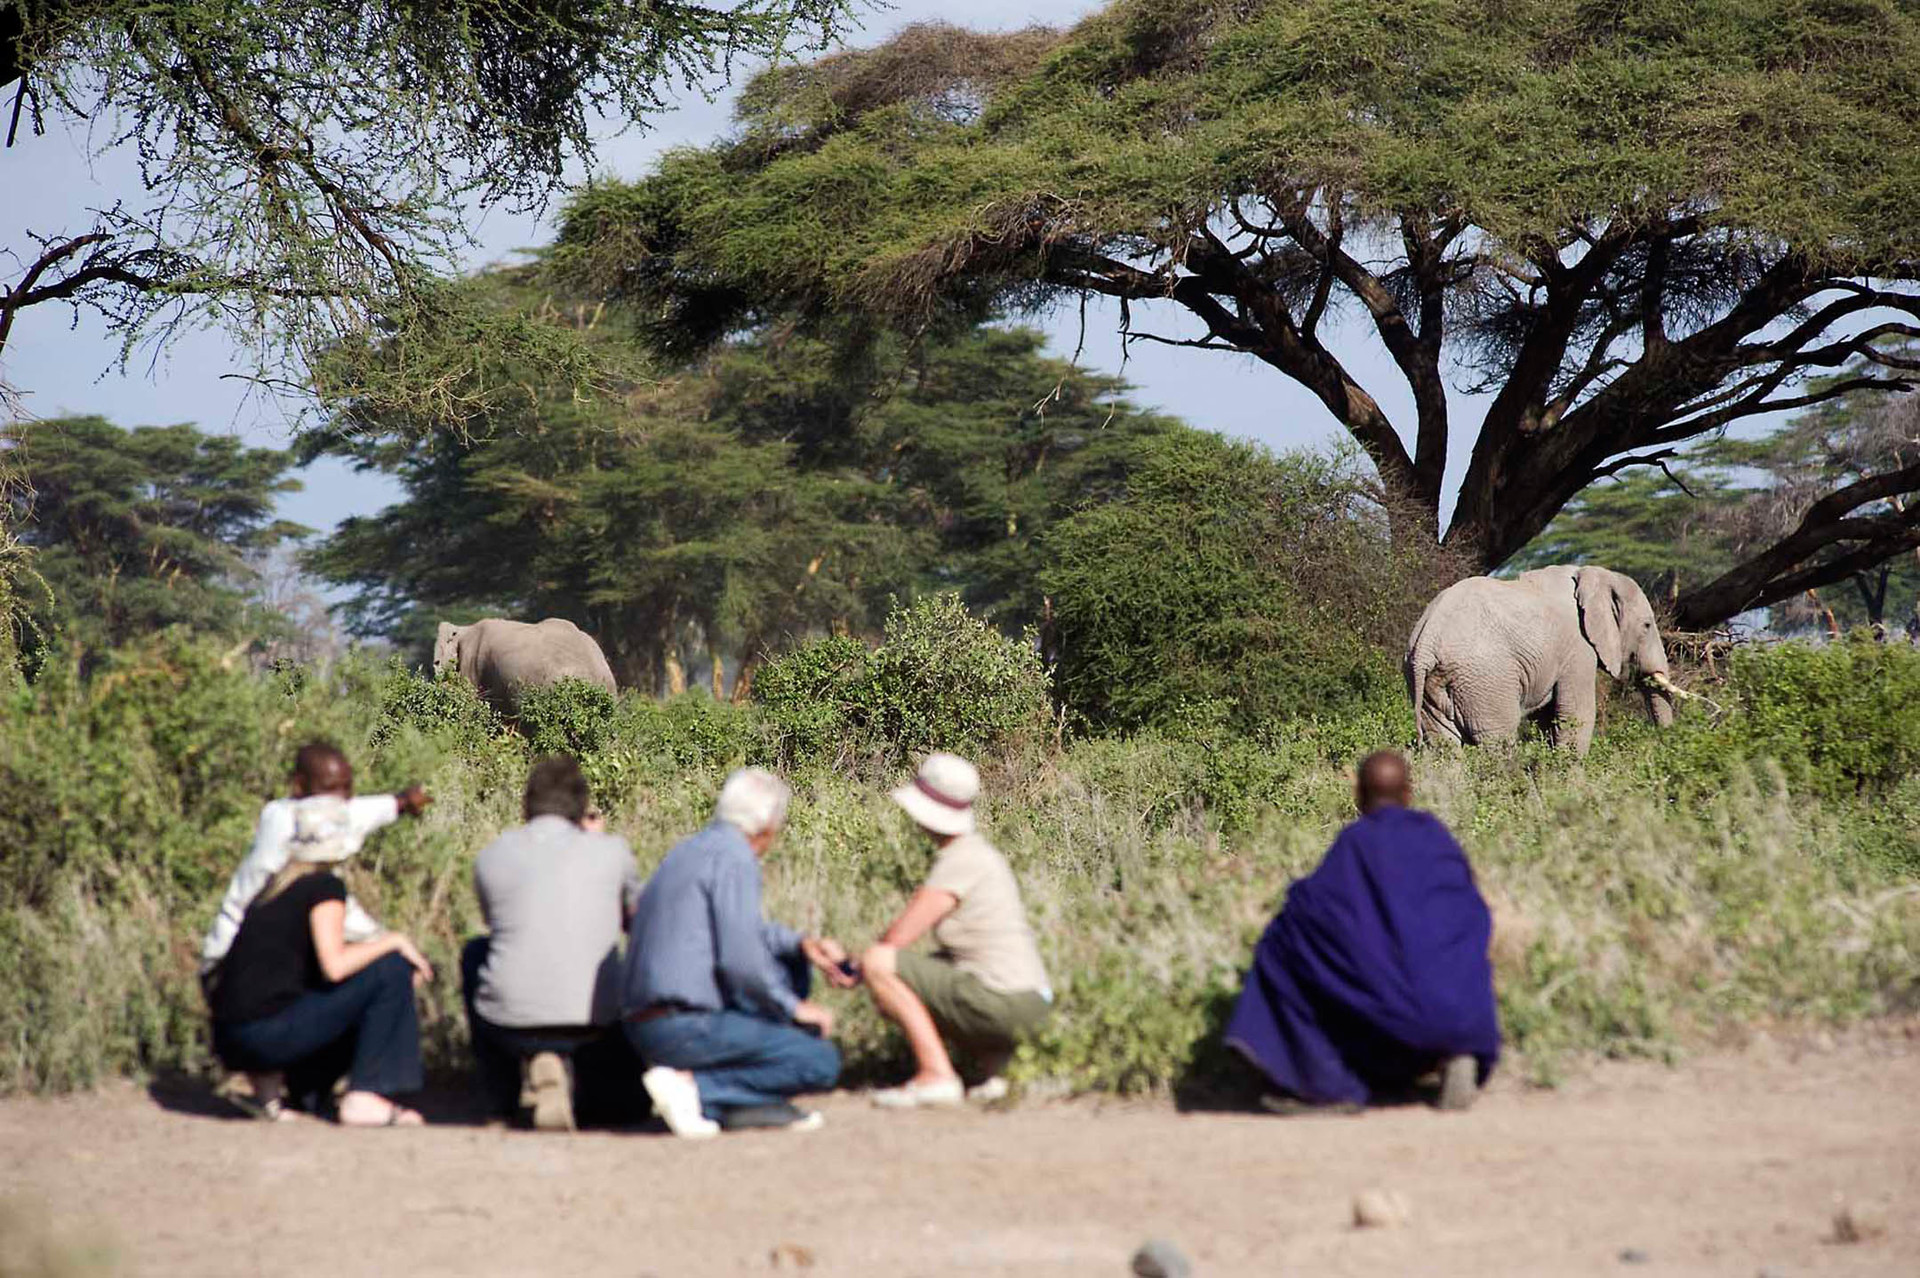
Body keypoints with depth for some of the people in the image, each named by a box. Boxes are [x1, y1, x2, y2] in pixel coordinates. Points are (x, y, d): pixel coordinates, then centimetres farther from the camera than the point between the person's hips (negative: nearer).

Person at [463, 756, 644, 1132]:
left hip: (511, 1023, 1)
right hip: (593, 1022, -1)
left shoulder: (491, 856, 6)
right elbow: (638, 920, 22)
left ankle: (502, 1097, 22)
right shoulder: (610, 850, 3)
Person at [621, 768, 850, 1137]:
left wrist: (801, 944, 18)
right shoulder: (734, 858, -12)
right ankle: (693, 1086, -11)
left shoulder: (692, 850, 17)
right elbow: (740, 958, -21)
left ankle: (751, 1102, 12)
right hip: (690, 1027, -10)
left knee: (787, 965, 25)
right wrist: (793, 1007, -6)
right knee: (822, 1063, -6)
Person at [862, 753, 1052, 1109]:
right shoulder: (978, 852, 16)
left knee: (877, 964, -12)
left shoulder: (961, 860, -13)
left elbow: (899, 937, -16)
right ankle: (995, 1063, 10)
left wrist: (856, 968, 4)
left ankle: (937, 1074, -14)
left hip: (1003, 1002, -10)